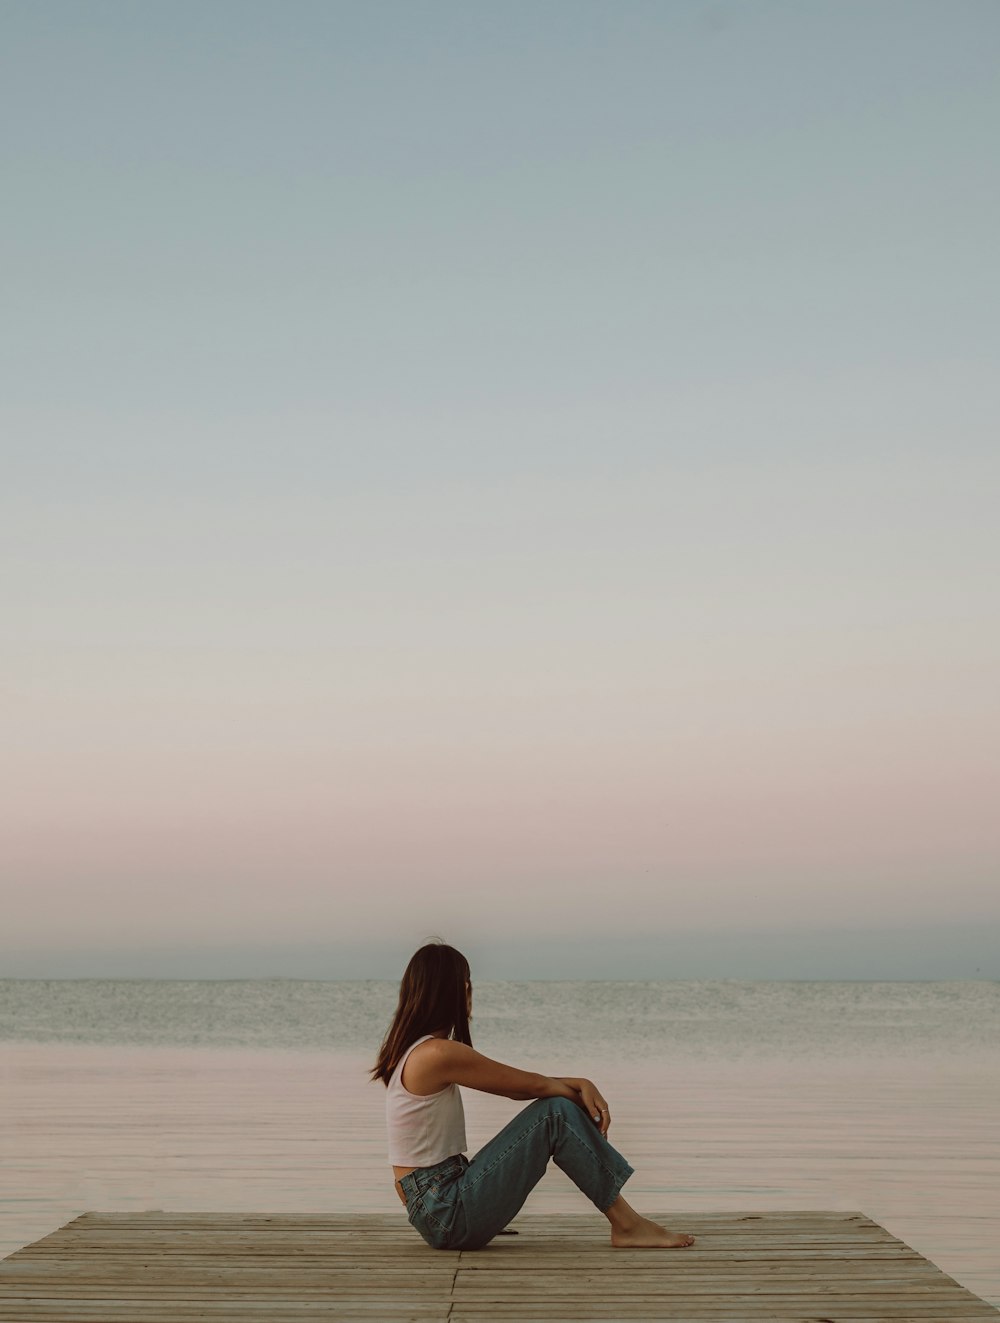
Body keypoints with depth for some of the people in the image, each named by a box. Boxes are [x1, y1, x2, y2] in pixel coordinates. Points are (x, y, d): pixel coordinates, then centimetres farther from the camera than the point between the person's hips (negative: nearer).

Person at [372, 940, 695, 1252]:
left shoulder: (415, 1050, 12)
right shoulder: (438, 1054, -19)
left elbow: (517, 1086, 14)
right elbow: (531, 1085, -8)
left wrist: (581, 1085, 3)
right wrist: (583, 1092, 9)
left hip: (436, 1209, 10)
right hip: (449, 1215, -10)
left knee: (558, 1107, 9)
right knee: (556, 1115, -12)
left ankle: (626, 1221, 9)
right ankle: (627, 1226, -3)